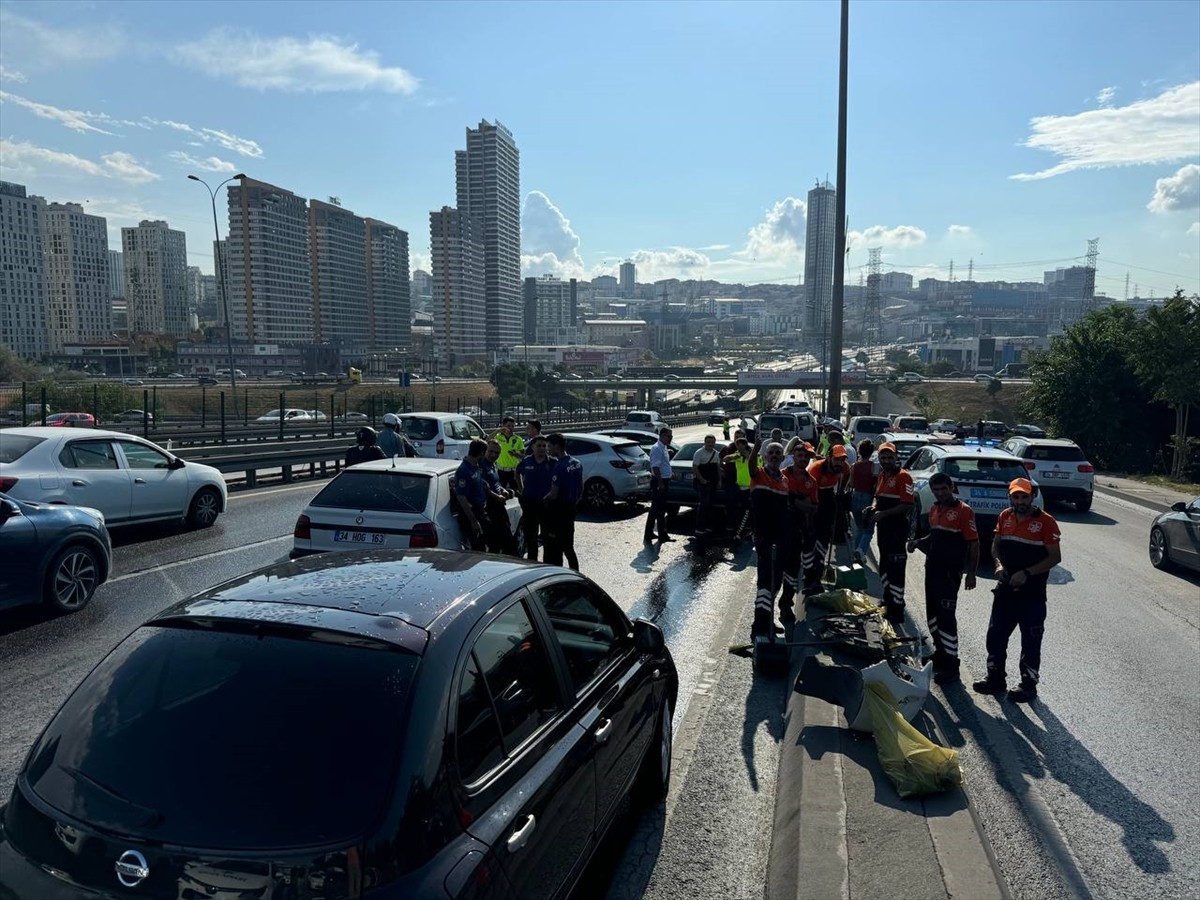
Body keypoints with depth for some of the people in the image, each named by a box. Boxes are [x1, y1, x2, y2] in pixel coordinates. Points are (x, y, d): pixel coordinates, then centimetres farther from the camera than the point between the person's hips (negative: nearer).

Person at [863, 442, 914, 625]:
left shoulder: (903, 476, -14)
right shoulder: (882, 476, 13)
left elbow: (908, 506, -21)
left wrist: (883, 513, -23)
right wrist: (873, 508, 5)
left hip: (897, 529, -9)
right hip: (882, 527, 9)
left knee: (896, 570, -6)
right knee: (884, 567, 21)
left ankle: (897, 611, 0)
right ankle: (888, 601, 37)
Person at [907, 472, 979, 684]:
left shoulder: (964, 511, -12)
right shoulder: (934, 509, 12)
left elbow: (974, 543, -12)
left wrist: (971, 573, -15)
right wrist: (918, 542, 7)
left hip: (950, 572, -8)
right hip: (932, 569, 8)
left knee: (946, 617, -6)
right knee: (932, 615, 15)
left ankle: (951, 666, 1)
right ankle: (940, 653, 31)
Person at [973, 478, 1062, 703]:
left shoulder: (1045, 521, -10)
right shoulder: (1005, 517, 7)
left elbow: (1055, 557, -11)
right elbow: (995, 546, 14)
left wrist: (1027, 573, -19)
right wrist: (999, 564, -6)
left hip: (1033, 591, -6)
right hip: (1006, 587, 6)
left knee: (1031, 640, 5)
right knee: (996, 634, 11)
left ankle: (1029, 684, 18)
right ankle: (995, 678, 25)